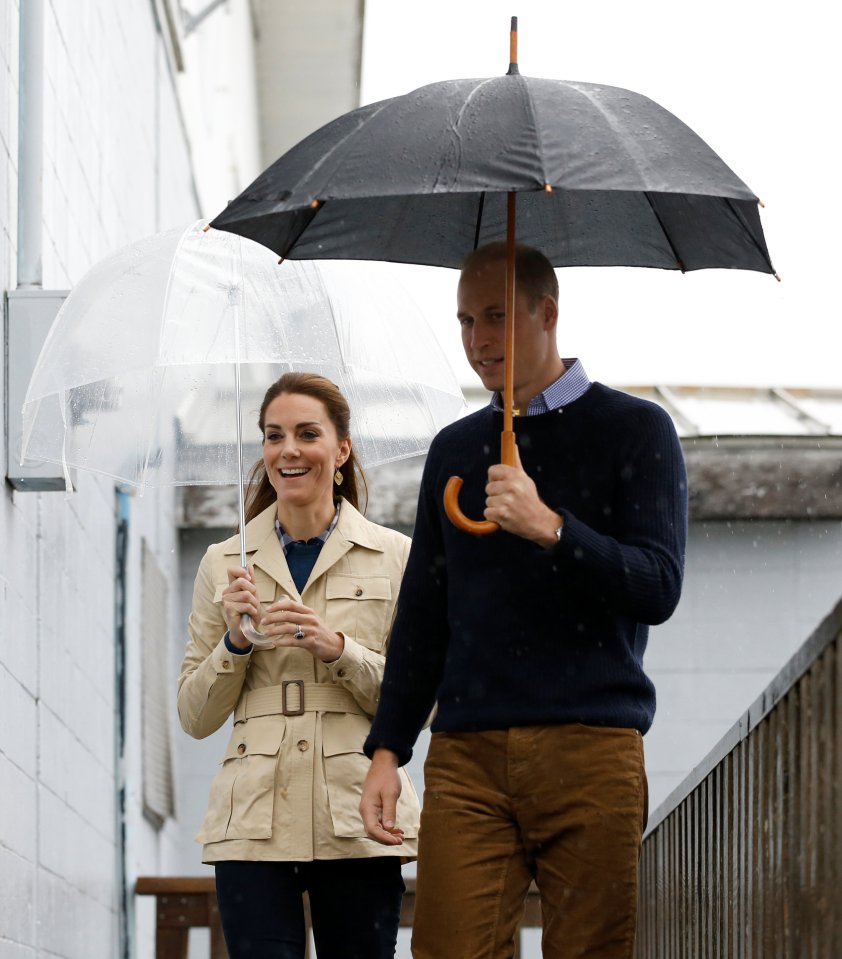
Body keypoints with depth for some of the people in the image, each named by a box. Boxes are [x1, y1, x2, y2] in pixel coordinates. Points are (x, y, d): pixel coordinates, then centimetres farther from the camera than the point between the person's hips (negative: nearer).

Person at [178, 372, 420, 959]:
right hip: (254, 822, 1)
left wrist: (339, 648, -10)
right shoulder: (225, 564, 11)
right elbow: (196, 718, 12)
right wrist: (234, 641, -4)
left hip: (357, 822, -1)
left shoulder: (394, 557, 6)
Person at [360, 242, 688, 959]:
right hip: (467, 755, 3)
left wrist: (550, 528, -18)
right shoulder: (455, 450, 19)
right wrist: (387, 749, 12)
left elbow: (658, 588, -4)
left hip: (589, 749, -3)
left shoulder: (634, 430, 6)